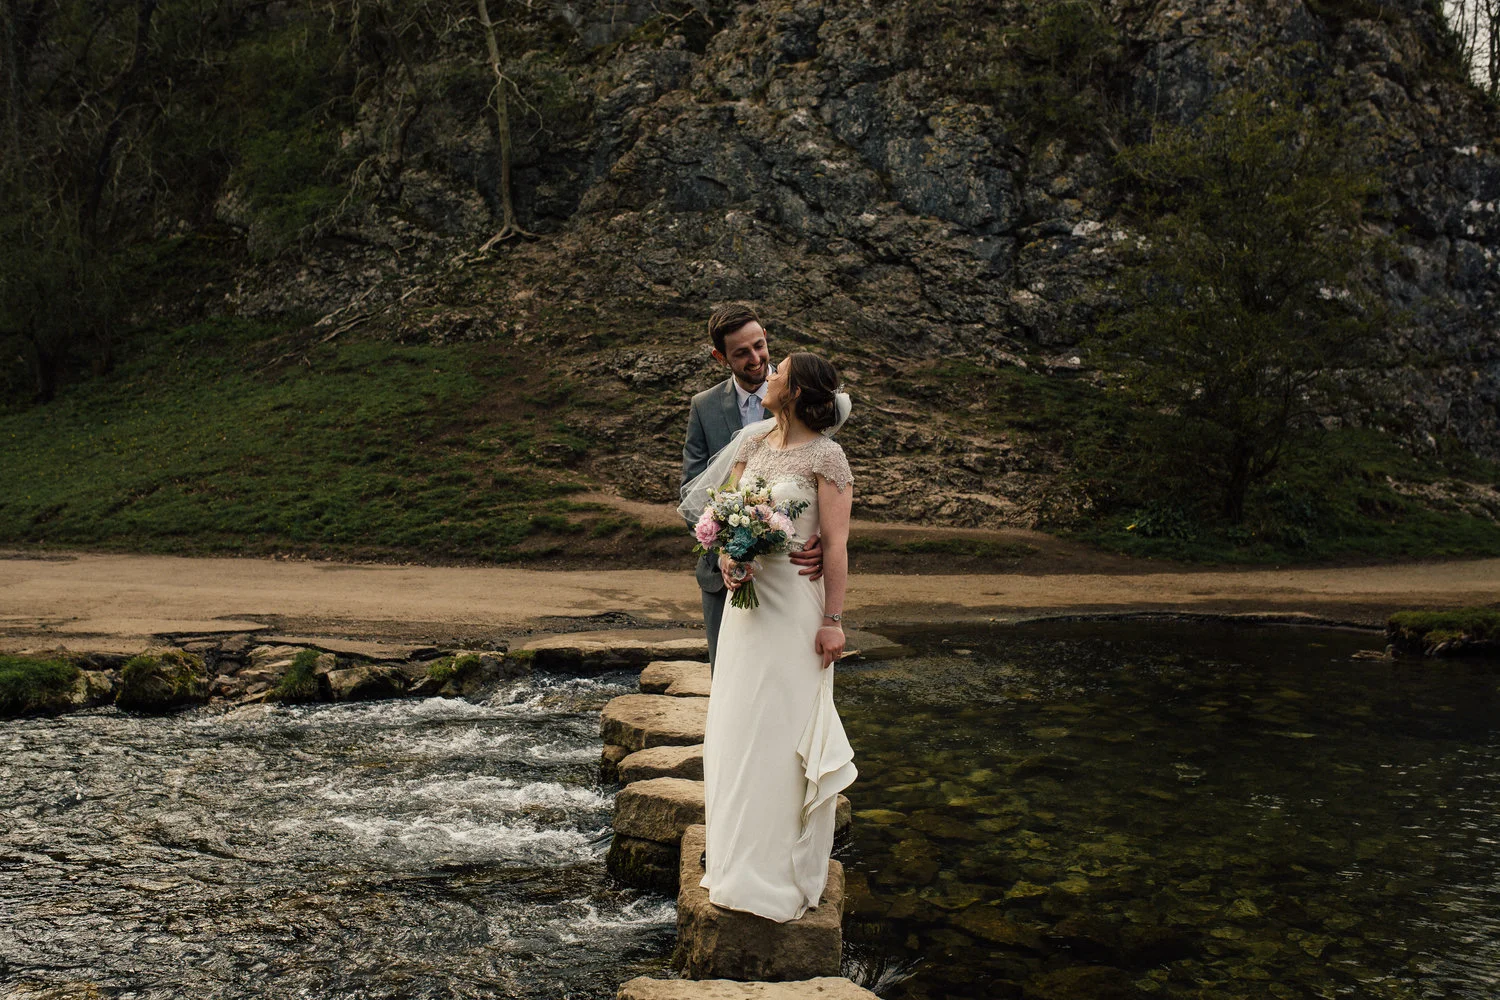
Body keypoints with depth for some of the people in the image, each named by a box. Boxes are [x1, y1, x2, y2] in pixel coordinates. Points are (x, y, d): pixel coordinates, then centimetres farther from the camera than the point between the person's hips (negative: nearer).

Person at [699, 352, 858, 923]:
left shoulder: (825, 457, -11)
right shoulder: (752, 446, 9)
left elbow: (836, 543, -12)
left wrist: (833, 620, -14)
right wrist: (727, 557, -9)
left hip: (796, 605, -7)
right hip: (748, 598, 7)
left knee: (786, 731, 0)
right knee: (737, 727, 11)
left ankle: (787, 873, 13)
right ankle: (740, 860, 25)